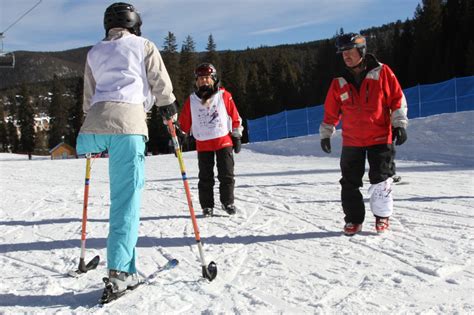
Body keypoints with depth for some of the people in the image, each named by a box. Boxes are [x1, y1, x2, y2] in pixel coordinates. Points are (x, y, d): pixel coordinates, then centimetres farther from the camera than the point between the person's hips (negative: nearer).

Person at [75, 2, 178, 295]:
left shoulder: (94, 52, 26)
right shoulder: (144, 45, 16)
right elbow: (161, 83, 14)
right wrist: (169, 109, 29)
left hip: (95, 121, 3)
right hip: (128, 122, -3)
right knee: (127, 197, -4)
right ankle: (120, 269, -6)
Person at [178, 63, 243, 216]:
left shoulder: (224, 96, 0)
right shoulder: (191, 100, 5)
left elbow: (235, 117, 4)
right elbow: (184, 122, 11)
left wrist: (237, 136, 2)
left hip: (224, 141, -1)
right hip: (202, 144, 2)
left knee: (226, 175, 1)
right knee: (205, 178, 5)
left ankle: (228, 202, 14)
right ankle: (207, 206, 13)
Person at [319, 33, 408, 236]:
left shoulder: (381, 72, -3)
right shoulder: (339, 82, 4)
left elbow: (397, 98, -1)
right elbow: (331, 112, 11)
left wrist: (399, 124, -6)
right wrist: (325, 134, 14)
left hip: (380, 138, -2)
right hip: (351, 141, 3)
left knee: (380, 180, 2)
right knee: (350, 183, 3)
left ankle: (382, 216, 20)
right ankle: (354, 219, 16)